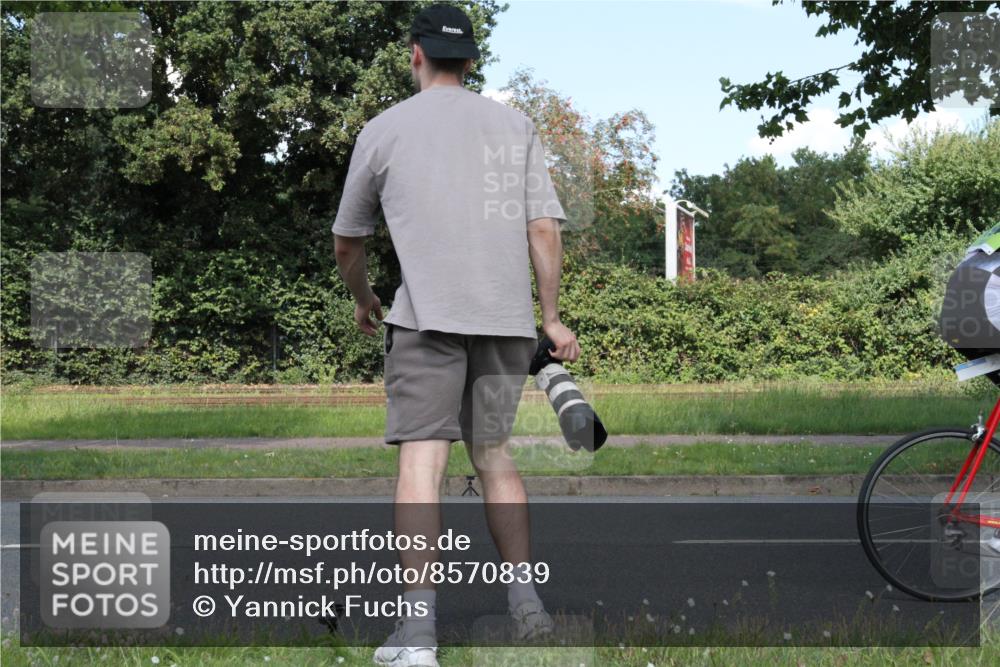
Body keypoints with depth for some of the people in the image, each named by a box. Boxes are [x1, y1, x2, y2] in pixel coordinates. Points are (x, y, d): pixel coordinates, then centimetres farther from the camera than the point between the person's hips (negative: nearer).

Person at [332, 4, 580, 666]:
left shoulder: (384, 129, 9)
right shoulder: (515, 125, 14)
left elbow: (347, 242, 18)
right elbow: (544, 227, 5)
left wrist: (364, 301, 36)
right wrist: (552, 317, 10)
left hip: (429, 314, -3)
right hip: (508, 315, 4)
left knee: (422, 458, -8)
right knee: (495, 454, 15)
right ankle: (527, 600, 13)